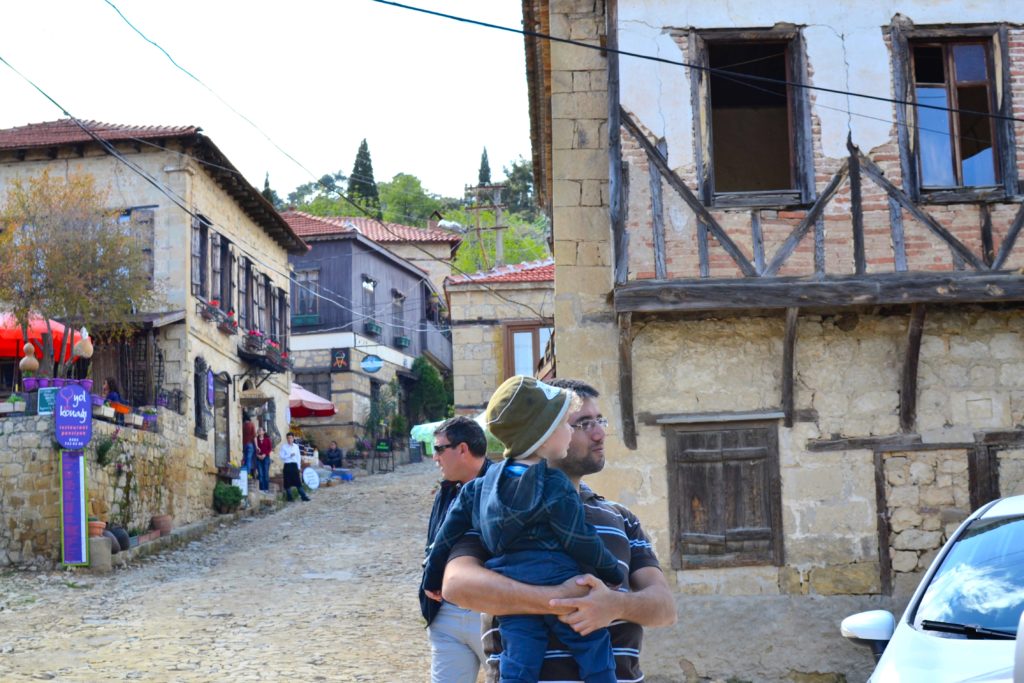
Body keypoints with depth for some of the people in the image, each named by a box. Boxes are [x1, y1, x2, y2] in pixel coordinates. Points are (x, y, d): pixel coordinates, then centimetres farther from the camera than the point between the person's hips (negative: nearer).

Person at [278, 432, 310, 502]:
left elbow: (298, 456, 8)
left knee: (298, 482, 1)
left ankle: (303, 497, 1)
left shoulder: (296, 446, 8)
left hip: (294, 465, 2)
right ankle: (289, 498, 10)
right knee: (288, 483, 1)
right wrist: (290, 455, -18)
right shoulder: (284, 446, -2)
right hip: (287, 465, -2)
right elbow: (282, 456, -7)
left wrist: (299, 467, 4)